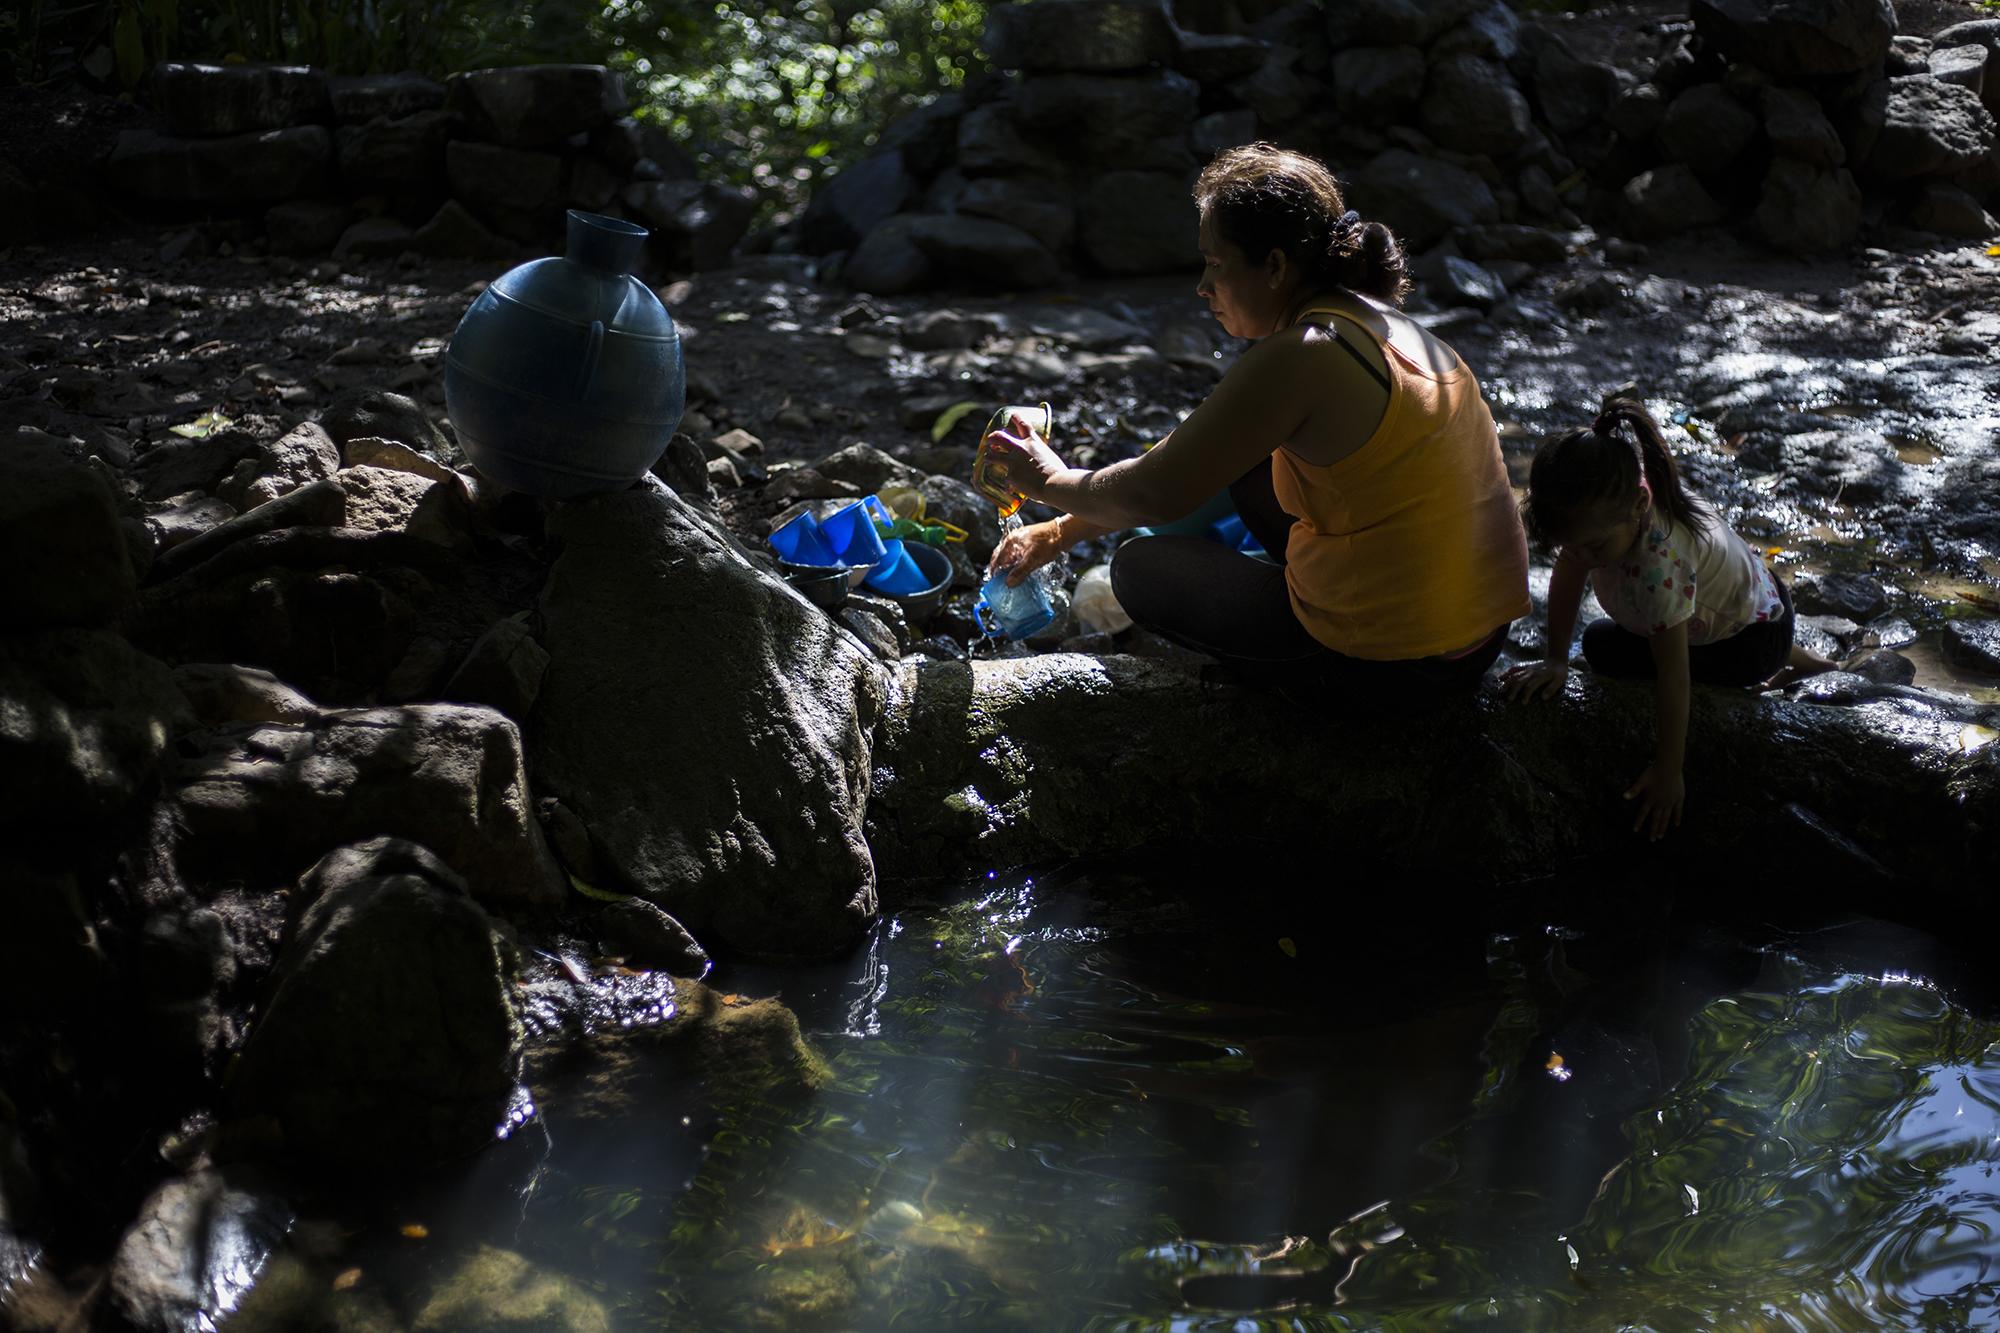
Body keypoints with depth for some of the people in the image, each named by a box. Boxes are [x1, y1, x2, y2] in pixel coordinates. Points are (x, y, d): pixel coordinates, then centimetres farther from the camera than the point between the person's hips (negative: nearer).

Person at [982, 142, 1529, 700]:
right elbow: (1186, 458, 14)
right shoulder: (1372, 318, 8)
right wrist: (1061, 531, 17)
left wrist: (1053, 483, 4)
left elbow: (1160, 493, -16)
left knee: (1139, 568, 10)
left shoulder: (1297, 359, -21)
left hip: (1396, 665, -8)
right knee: (1240, 456, 22)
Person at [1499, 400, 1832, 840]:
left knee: (1602, 645, -13)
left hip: (1754, 637, -7)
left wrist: (1667, 772, -31)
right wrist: (1555, 661, -5)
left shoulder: (1658, 566, -44)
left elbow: (1672, 673, -38)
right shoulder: (1595, 515, -26)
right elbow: (1567, 573, -9)